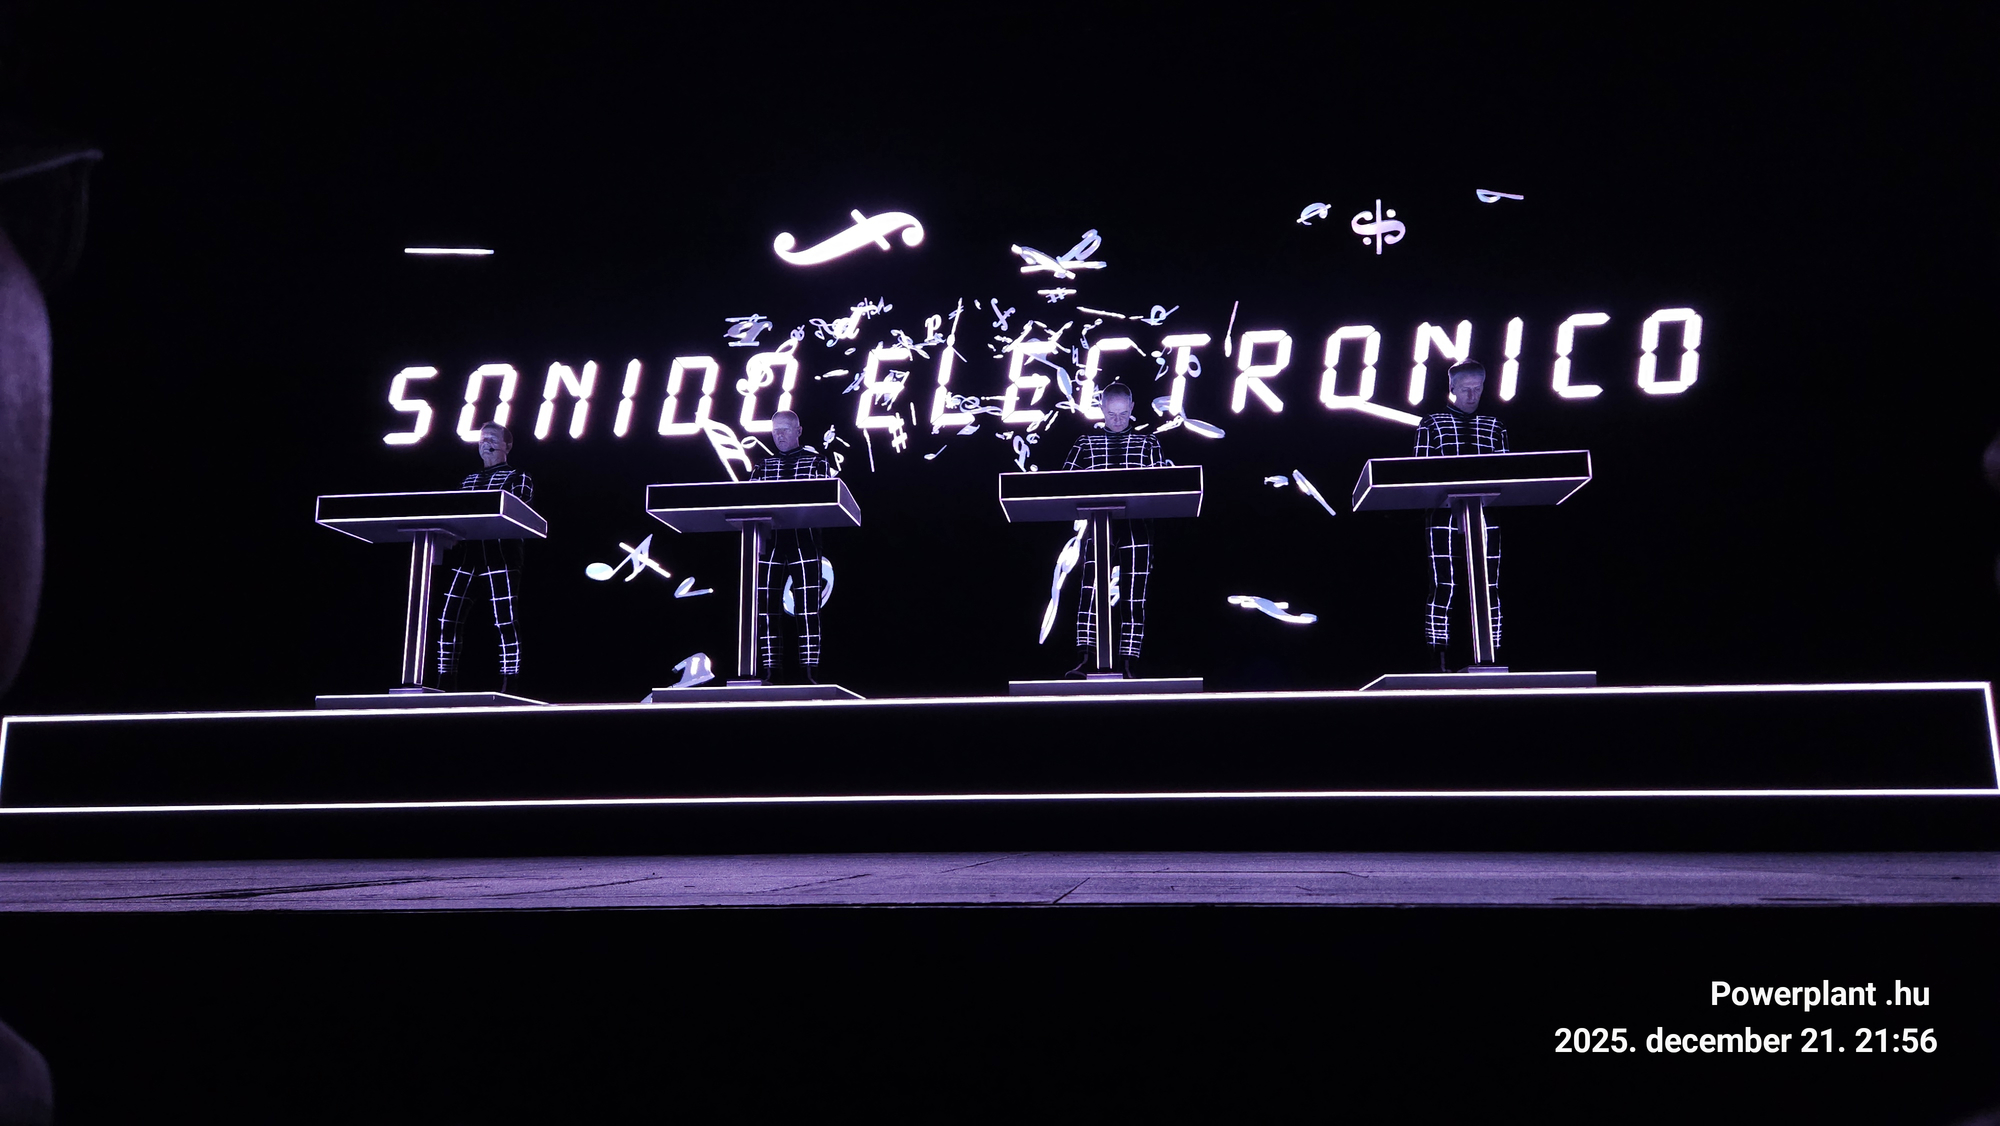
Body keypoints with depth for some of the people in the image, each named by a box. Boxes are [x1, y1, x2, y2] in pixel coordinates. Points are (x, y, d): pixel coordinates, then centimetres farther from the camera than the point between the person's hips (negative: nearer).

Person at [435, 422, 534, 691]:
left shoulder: (519, 478, 9)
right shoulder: (468, 480, 26)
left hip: (499, 554, -5)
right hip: (464, 553, 5)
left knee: (506, 620, -10)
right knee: (447, 617, -2)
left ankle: (509, 684, -11)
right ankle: (445, 683, 4)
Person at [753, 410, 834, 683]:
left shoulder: (815, 461, 9)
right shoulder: (763, 464, 18)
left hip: (803, 541, -3)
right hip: (769, 543, 3)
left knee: (807, 608, -8)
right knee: (764, 607, -2)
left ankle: (807, 673, -6)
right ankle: (772, 672, 2)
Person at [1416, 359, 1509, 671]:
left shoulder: (1494, 427, 16)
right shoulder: (1432, 424, 8)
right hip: (1444, 516, -3)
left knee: (1489, 587, 0)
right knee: (1443, 587, -6)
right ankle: (1438, 657, -4)